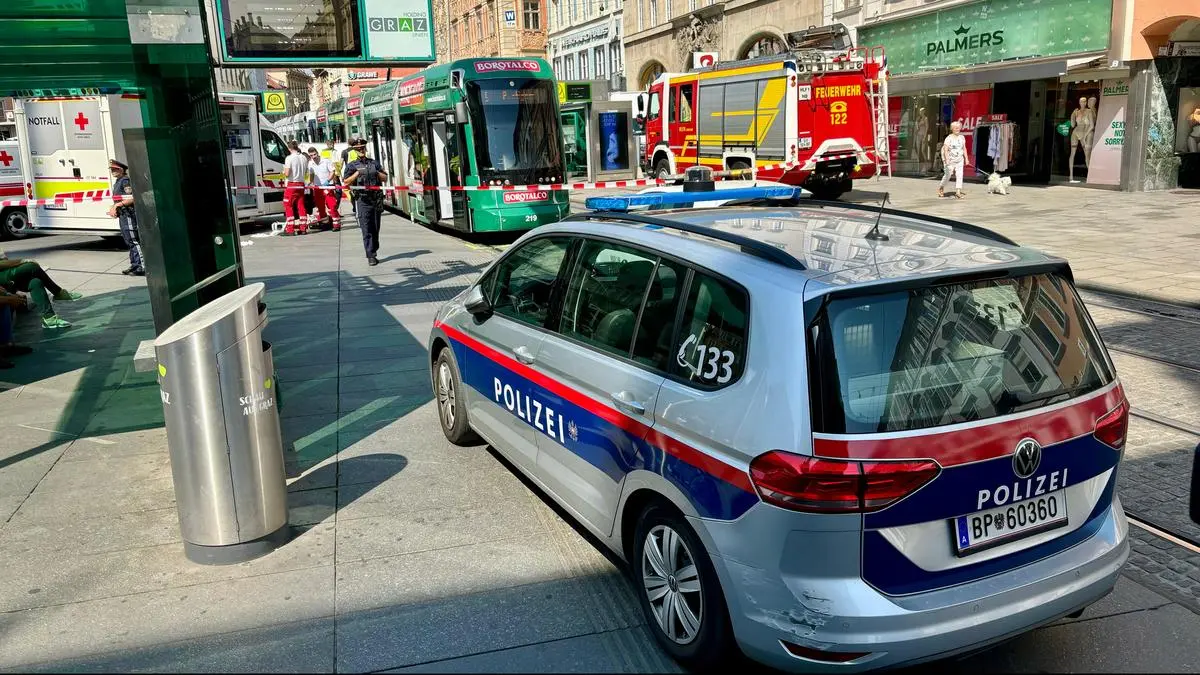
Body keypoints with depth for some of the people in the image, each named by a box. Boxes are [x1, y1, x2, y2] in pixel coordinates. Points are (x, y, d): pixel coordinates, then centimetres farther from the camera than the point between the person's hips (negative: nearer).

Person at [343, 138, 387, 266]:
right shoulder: (353, 165, 8)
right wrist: (357, 173, -11)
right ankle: (371, 256, -11)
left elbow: (385, 178, 17)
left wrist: (377, 173, -2)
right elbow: (346, 182, 0)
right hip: (363, 199, -3)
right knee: (366, 230, -9)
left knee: (376, 228, 9)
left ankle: (374, 250, 24)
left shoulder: (374, 163, 16)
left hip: (377, 199, 3)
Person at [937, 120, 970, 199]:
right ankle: (941, 188, 29)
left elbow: (964, 148, 13)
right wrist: (946, 159, -22)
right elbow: (945, 150, -14)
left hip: (959, 160, 4)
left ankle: (958, 191, -11)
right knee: (947, 175, 5)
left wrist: (966, 158, 10)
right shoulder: (949, 138, -8)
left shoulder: (962, 137, 8)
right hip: (950, 160, -4)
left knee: (959, 175, -8)